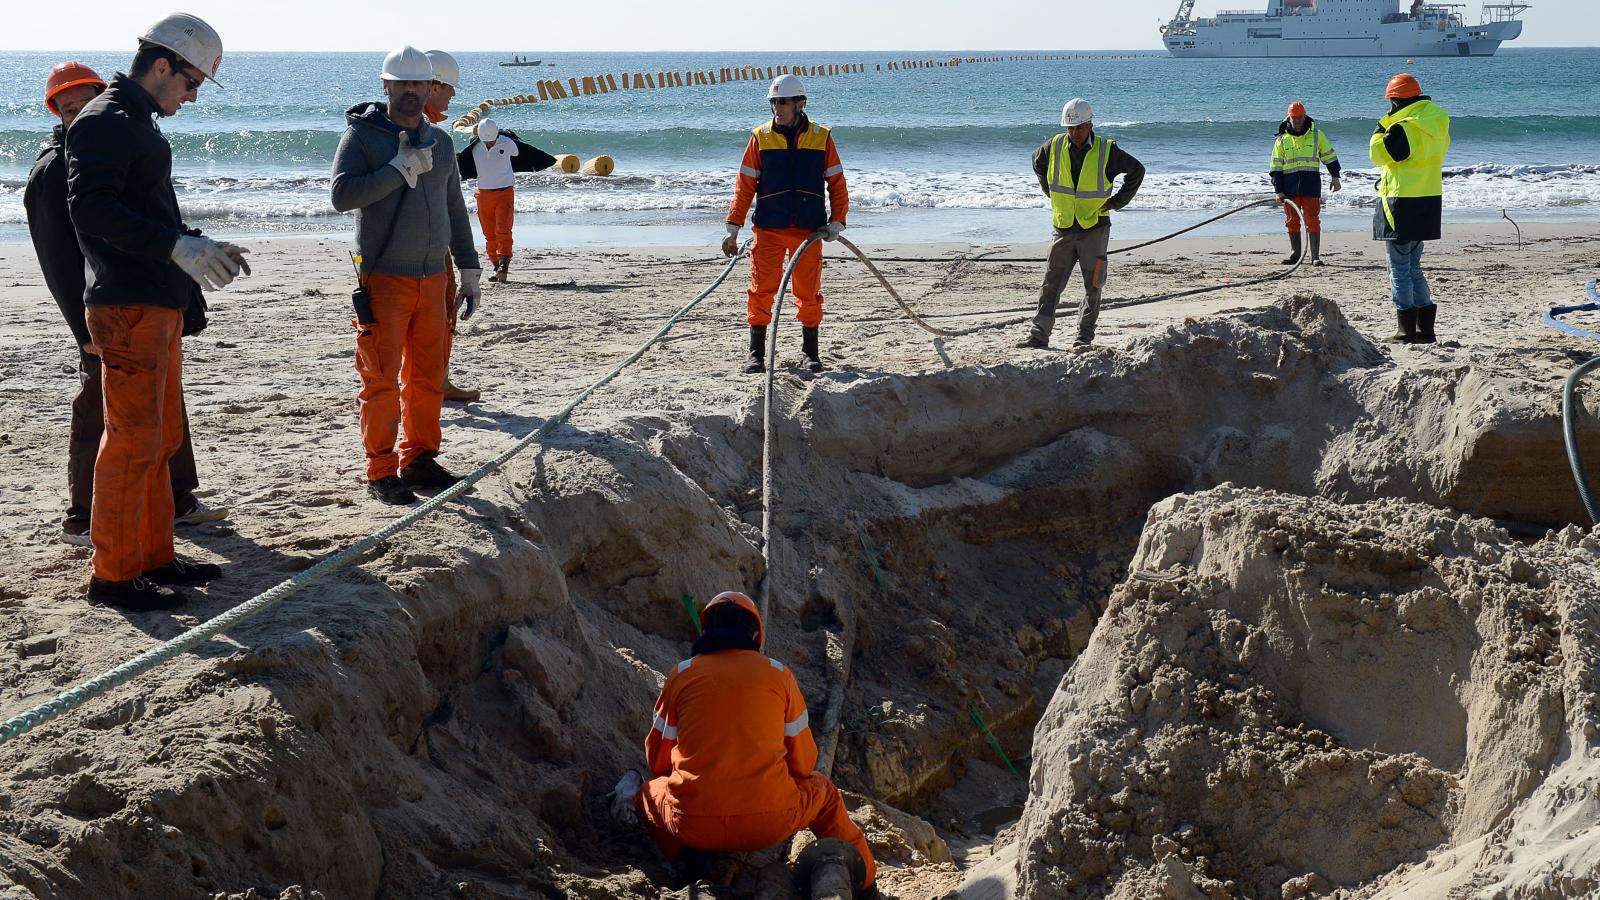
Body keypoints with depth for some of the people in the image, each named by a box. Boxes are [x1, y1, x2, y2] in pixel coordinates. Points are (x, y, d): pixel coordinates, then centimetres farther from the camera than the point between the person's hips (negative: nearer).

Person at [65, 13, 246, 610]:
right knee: (133, 441, -8)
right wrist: (177, 246, -27)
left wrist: (200, 249, 19)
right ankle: (112, 574, -3)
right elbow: (91, 209, -23)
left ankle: (154, 556, 23)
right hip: (128, 307, -10)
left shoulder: (140, 125, 21)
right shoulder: (103, 123, -11)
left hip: (159, 304, 10)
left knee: (162, 439, 15)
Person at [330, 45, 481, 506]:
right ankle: (381, 472, 1)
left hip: (432, 278, 6)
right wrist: (401, 168, -19)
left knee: (428, 377, 9)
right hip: (384, 279, -5)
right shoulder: (362, 135, -4)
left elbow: (455, 211, 19)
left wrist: (469, 271, 16)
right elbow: (342, 194, -18)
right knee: (381, 380, -5)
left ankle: (419, 459, 20)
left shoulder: (440, 142, 14)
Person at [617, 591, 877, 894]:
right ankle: (862, 875, 31)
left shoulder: (681, 674, 5)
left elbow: (657, 759, 14)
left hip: (694, 824, -1)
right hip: (771, 822, 1)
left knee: (651, 791, 31)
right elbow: (803, 761, 11)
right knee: (824, 791, 32)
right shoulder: (779, 674, 6)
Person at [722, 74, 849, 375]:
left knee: (809, 293, 5)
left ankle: (810, 353, 18)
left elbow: (837, 183, 8)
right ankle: (757, 354, 7)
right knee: (761, 290, -2)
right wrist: (733, 229, 0)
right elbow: (745, 185, 4)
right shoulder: (761, 137, 3)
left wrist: (837, 221, -3)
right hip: (768, 229, 0)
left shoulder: (821, 137, 4)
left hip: (809, 229, 0)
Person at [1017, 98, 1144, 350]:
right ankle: (1039, 335, 3)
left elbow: (1137, 171, 4)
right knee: (1051, 283, 1)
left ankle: (1084, 337, 9)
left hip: (1095, 227, -2)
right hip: (1063, 227, 2)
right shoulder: (1055, 147, -1)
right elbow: (1038, 162, 22)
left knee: (1092, 286, 2)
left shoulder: (1107, 151, -9)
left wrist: (1117, 201, 2)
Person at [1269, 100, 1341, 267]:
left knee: (1313, 220, -5)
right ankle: (1295, 254, 17)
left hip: (1311, 185, -2)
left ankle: (1315, 256, -4)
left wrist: (1335, 177, 8)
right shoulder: (1282, 139, 7)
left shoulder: (1317, 135, 6)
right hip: (1290, 187, 2)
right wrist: (1278, 190, 1)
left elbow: (1329, 156, 13)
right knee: (1292, 221, 6)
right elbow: (1276, 167, 7)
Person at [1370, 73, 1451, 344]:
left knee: (1399, 268, -1)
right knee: (1414, 267, 17)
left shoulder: (1404, 128, -17)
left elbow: (1378, 155, -12)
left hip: (1403, 202, -8)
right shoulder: (1437, 124, 9)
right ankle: (1425, 329, 16)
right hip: (1429, 201, 8)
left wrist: (1382, 127, 0)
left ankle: (1407, 331, -2)